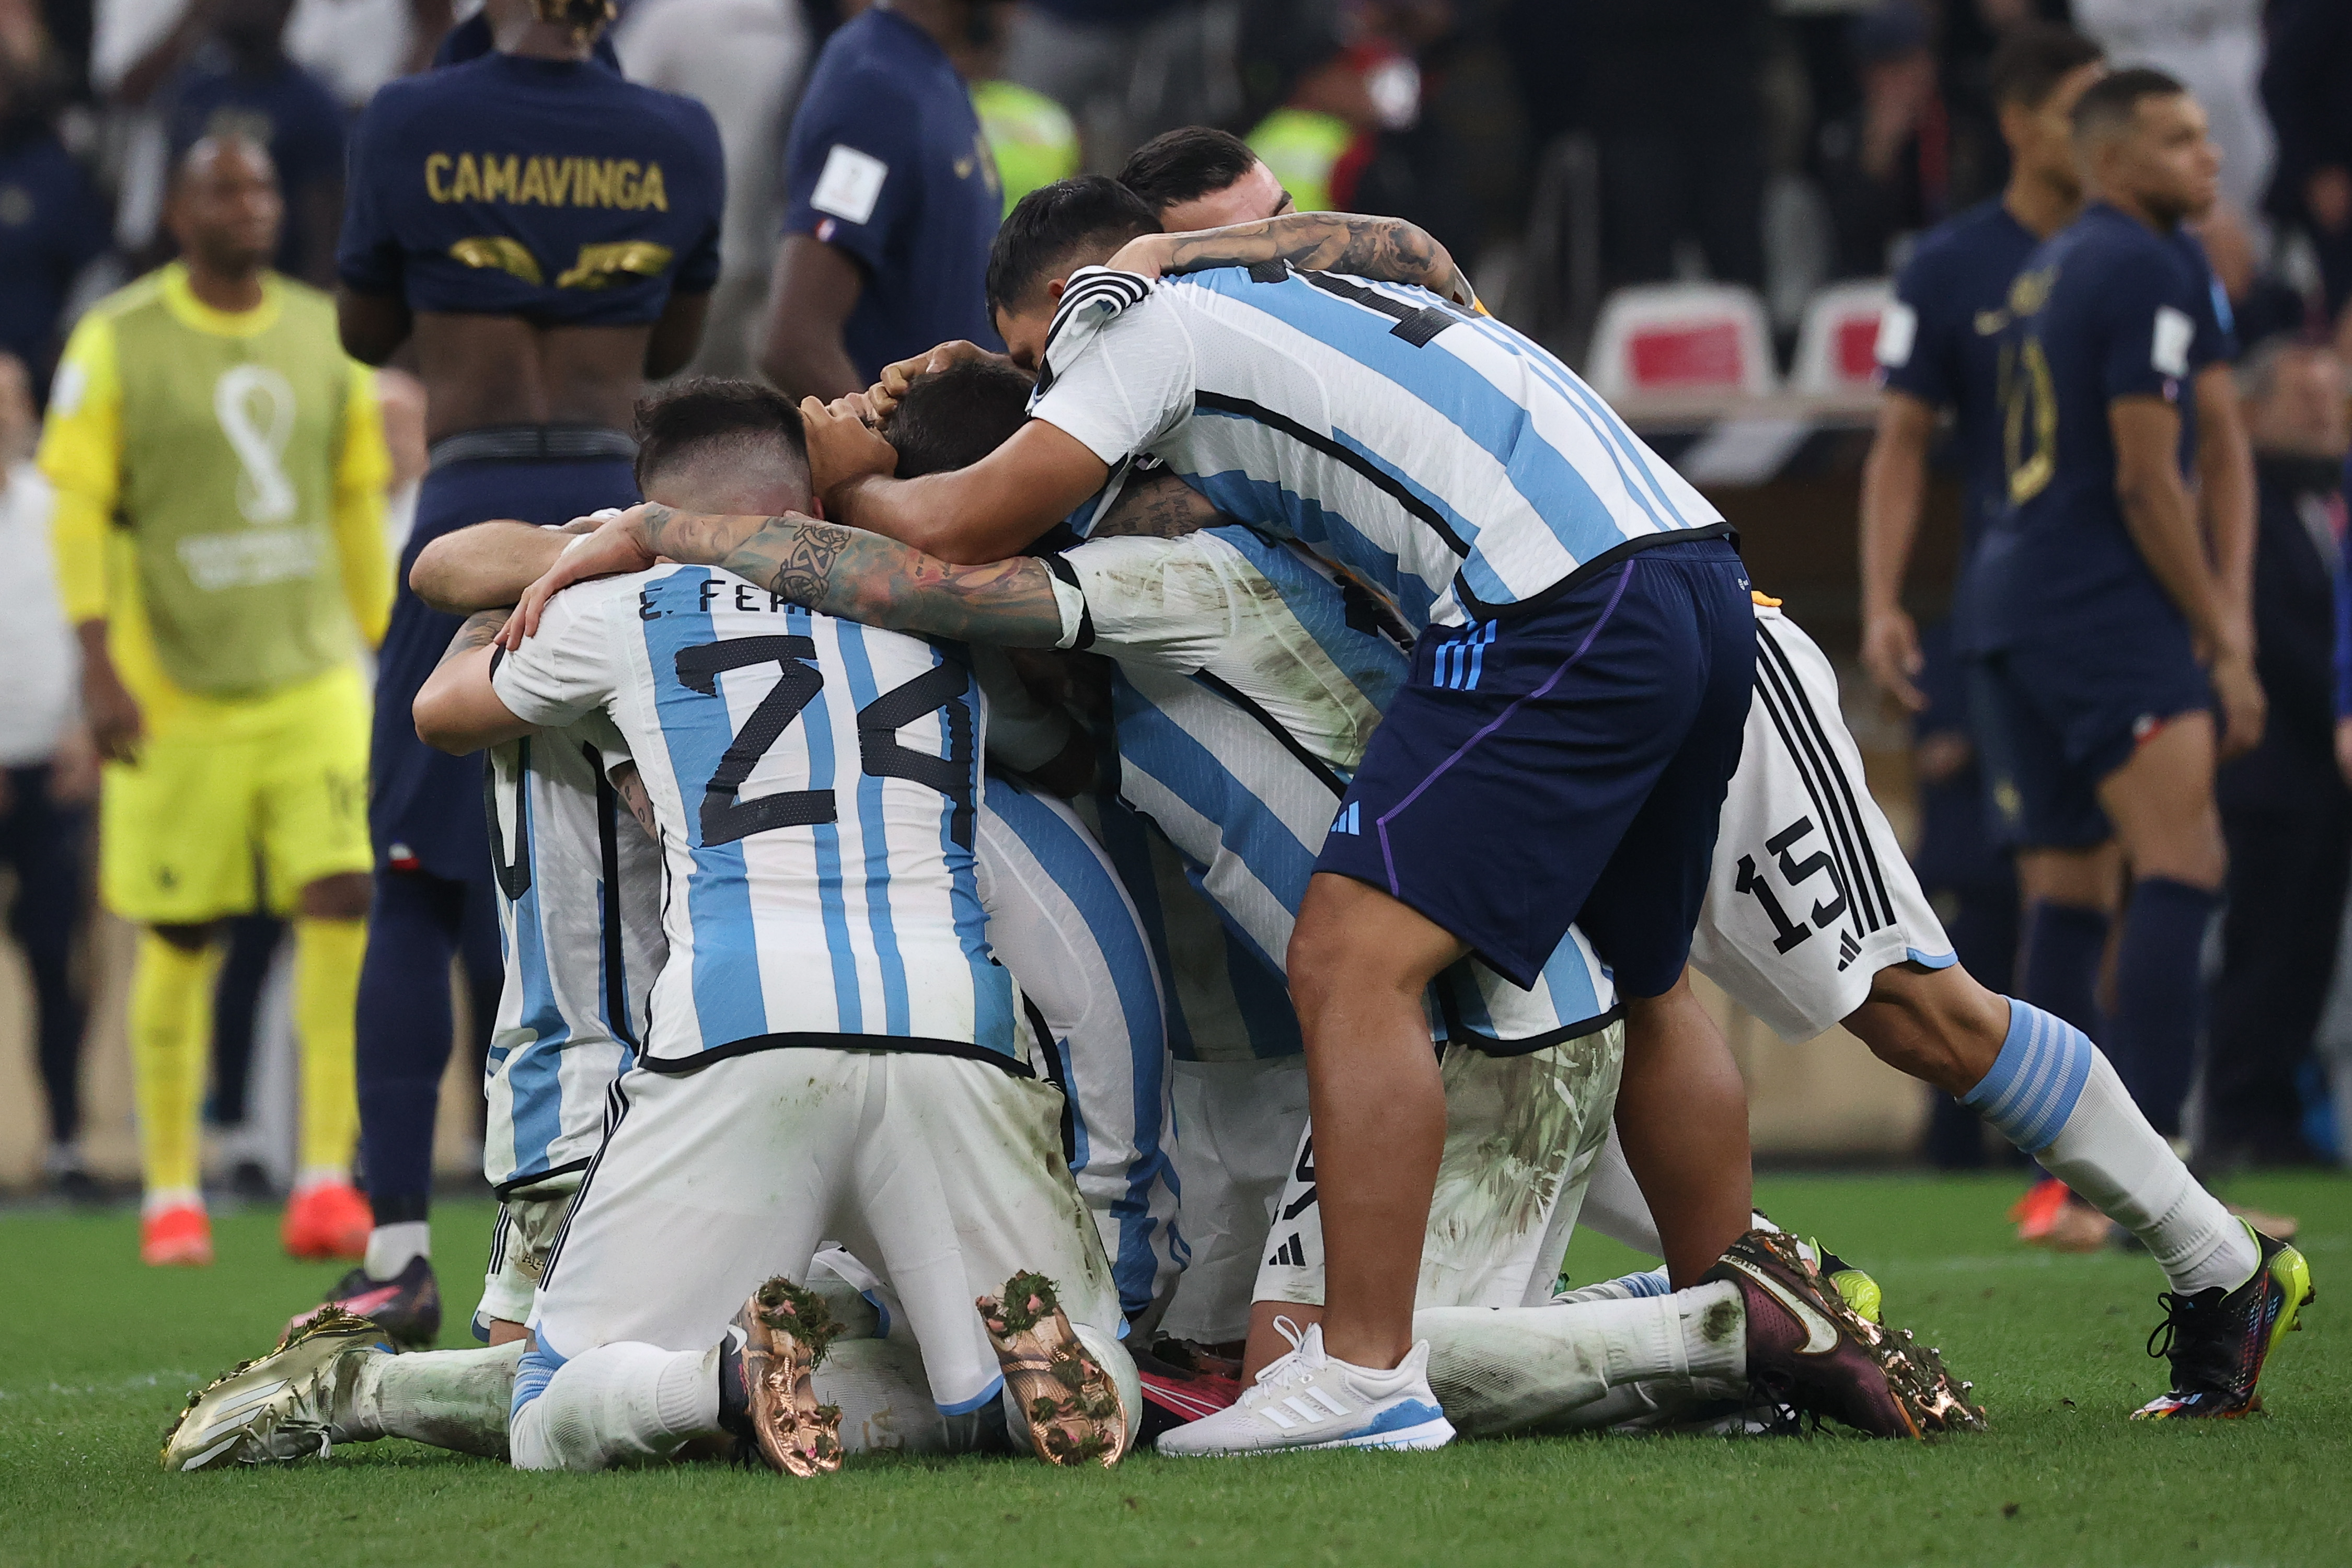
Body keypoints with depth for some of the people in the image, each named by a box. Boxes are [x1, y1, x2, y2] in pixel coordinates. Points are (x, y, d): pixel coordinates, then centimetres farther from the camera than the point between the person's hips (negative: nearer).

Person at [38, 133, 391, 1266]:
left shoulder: (325, 337, 9)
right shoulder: (117, 343, -2)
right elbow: (79, 511, -5)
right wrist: (98, 665, -15)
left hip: (314, 674, 3)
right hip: (175, 692, -3)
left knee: (346, 897, -14)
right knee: (181, 939, 2)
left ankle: (325, 1173, -10)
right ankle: (170, 1193, 15)